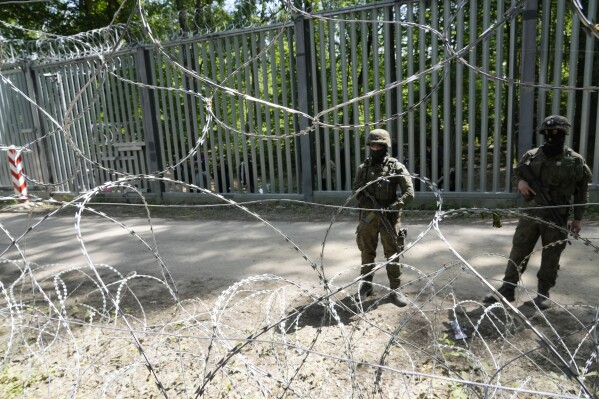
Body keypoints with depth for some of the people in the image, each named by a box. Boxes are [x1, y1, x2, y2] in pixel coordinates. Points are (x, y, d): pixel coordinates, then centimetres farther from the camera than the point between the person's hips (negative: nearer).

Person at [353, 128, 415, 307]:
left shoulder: (397, 167, -6)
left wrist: (390, 208, -18)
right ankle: (365, 285, 27)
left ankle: (395, 289, 17)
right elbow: (356, 191, 3)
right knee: (367, 253, 12)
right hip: (368, 217, 3)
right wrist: (370, 206, -13)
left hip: (390, 218, -3)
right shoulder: (364, 168, 3)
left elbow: (409, 194, -9)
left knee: (392, 254, 5)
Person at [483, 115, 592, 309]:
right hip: (530, 214, 2)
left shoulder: (575, 161, -2)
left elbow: (582, 192, 3)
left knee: (550, 256, 8)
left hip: (556, 218, -2)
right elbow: (517, 172, 17)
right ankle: (507, 289, 14)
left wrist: (578, 218, 1)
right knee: (518, 252, 5)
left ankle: (543, 292, 24)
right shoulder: (531, 156, 3)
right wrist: (520, 181, -7)